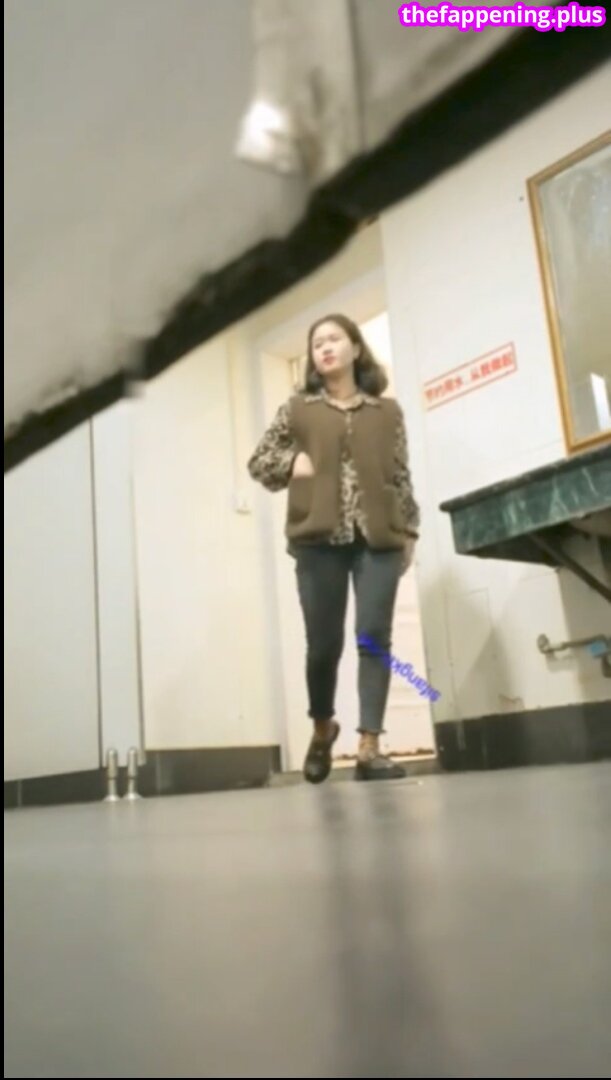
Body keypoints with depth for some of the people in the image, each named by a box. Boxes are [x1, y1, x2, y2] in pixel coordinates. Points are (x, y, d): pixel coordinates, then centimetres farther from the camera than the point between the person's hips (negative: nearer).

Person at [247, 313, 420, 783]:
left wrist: (409, 530, 5)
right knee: (324, 642, 2)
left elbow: (401, 475, 11)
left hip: (378, 537, 1)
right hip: (319, 538, 0)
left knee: (375, 637, -7)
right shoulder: (298, 408, 12)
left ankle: (369, 746, -2)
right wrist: (292, 462, -5)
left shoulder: (387, 410, 13)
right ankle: (322, 726, 28)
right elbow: (258, 460, 13)